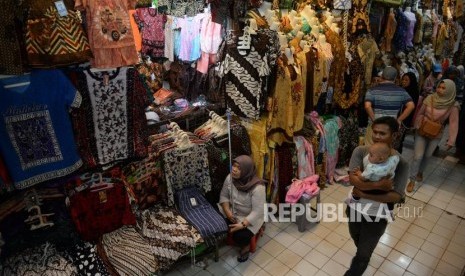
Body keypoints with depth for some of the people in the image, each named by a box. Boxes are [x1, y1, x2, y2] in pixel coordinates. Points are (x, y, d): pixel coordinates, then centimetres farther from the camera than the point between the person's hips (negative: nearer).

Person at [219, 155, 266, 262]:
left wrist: (242, 225, -29)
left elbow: (257, 212, -25)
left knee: (240, 236, -23)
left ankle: (245, 246, 13)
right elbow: (224, 195, 1)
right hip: (232, 212, 5)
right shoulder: (230, 177, -14)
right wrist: (227, 211, -13)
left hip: (250, 217, -5)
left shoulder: (257, 187, -30)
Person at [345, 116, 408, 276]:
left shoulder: (400, 163, -17)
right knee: (357, 239, 32)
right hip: (355, 207, 3)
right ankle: (362, 256, 65)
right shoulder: (360, 151, -14)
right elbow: (352, 179, -24)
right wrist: (377, 185, -33)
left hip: (377, 215, -3)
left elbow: (396, 196, -21)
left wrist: (364, 194, -25)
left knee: (363, 255, 12)